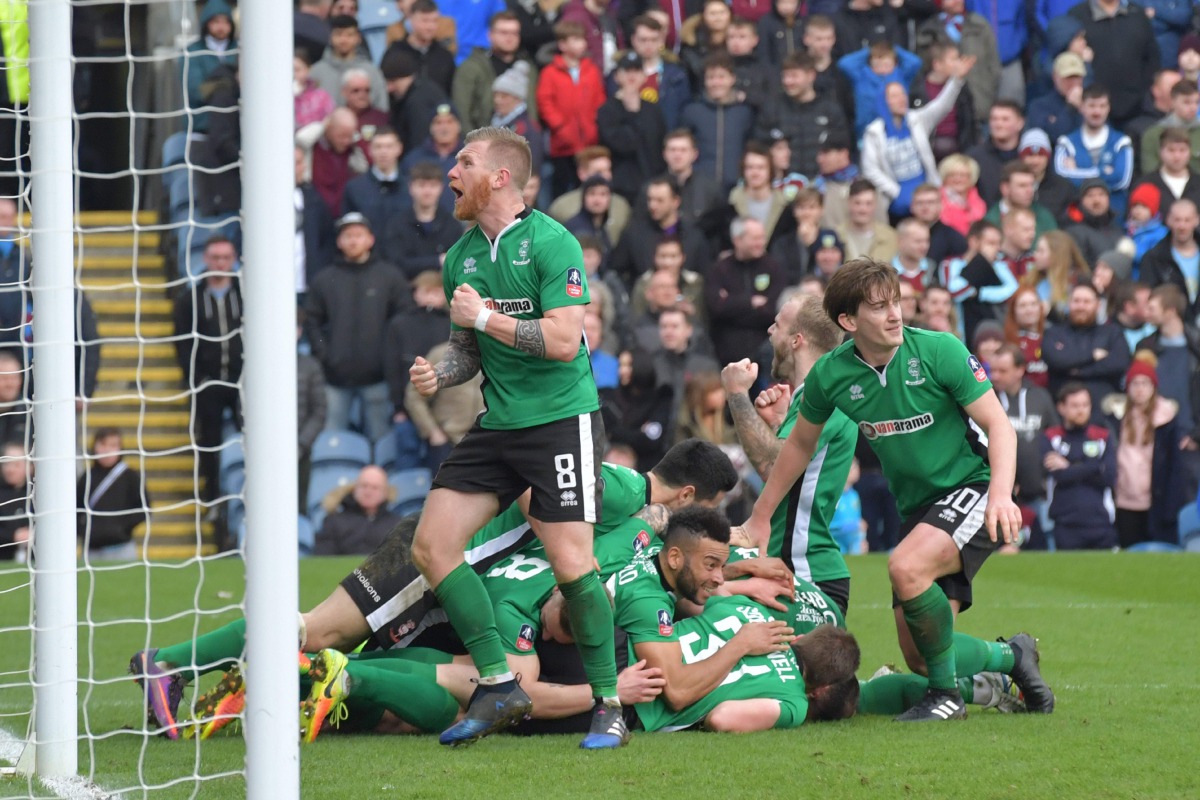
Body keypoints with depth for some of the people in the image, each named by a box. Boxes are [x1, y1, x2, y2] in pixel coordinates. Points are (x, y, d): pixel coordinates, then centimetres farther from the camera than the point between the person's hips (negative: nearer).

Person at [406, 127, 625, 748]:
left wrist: (485, 317, -15)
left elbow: (564, 340, -20)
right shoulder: (461, 257, 11)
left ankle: (609, 704, -1)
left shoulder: (552, 243, -11)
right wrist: (438, 373, -2)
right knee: (431, 545, -2)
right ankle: (498, 686, 5)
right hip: (498, 422, 7)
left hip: (561, 416, -7)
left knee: (571, 561, -15)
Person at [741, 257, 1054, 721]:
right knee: (920, 655, 0)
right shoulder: (831, 375, -4)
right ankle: (1012, 658, 29)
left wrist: (1001, 494, -29)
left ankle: (947, 694, -14)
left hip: (972, 488, -5)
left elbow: (999, 425, -12)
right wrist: (760, 517, 18)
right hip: (917, 507, 5)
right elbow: (800, 444, 14)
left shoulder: (939, 351, -15)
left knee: (907, 567, -33)